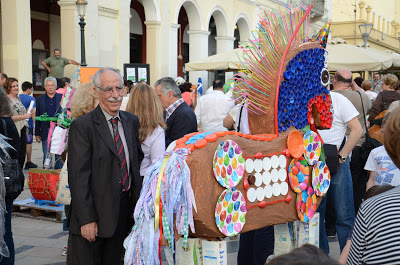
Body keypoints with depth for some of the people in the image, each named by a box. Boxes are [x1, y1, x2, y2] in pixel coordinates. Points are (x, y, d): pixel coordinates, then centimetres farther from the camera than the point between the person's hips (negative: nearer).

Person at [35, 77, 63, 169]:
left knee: (59, 155, 4)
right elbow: (37, 118, 9)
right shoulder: (39, 99, 8)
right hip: (45, 130, 1)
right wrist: (37, 133, 4)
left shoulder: (62, 98, 5)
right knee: (46, 155, 3)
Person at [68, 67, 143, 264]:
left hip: (125, 210, 6)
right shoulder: (82, 126, -12)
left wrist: (136, 191, 8)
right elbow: (78, 176, -15)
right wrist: (86, 220, -18)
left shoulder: (132, 121, 7)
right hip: (96, 211, -5)